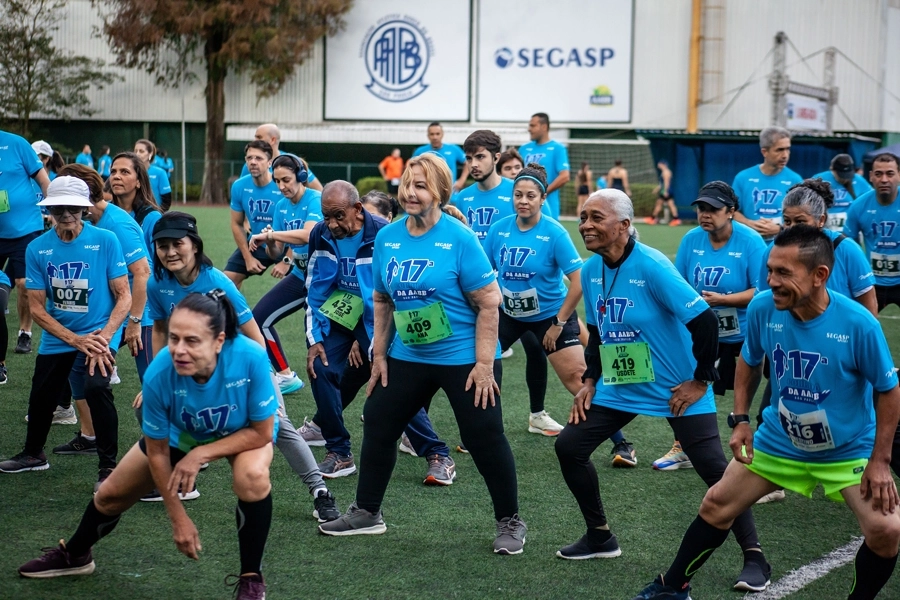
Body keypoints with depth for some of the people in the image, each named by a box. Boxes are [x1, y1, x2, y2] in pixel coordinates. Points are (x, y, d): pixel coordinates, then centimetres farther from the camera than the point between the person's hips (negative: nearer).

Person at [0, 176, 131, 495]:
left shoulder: (105, 240, -14)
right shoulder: (37, 249, -7)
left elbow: (123, 296, -11)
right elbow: (37, 307, -6)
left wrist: (104, 336, -26)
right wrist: (76, 341, -18)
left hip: (100, 333, -4)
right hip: (56, 338, 4)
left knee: (97, 387, -27)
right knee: (41, 397, 17)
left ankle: (108, 467, -11)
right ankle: (33, 454, 47)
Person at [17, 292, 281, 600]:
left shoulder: (251, 358, -42)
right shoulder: (159, 375, -36)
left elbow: (262, 432, -27)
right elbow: (157, 452, -20)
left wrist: (202, 454, -34)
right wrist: (179, 518, -16)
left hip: (245, 432, -2)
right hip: (181, 434, 2)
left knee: (252, 477, -35)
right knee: (111, 495, 12)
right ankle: (74, 554, 46)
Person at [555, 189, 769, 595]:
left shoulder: (652, 266, -23)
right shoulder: (590, 271, 0)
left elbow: (704, 321, -23)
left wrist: (701, 381, -20)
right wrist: (591, 380, 8)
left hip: (676, 391, -7)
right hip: (618, 387, 7)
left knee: (713, 467, -12)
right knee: (569, 446, 3)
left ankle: (754, 558, 1)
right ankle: (600, 537, 21)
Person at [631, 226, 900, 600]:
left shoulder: (858, 323, -28)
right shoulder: (762, 308, -19)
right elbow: (749, 363, 4)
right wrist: (740, 420, -4)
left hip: (849, 451, -3)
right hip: (779, 442, 3)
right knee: (717, 506, 9)